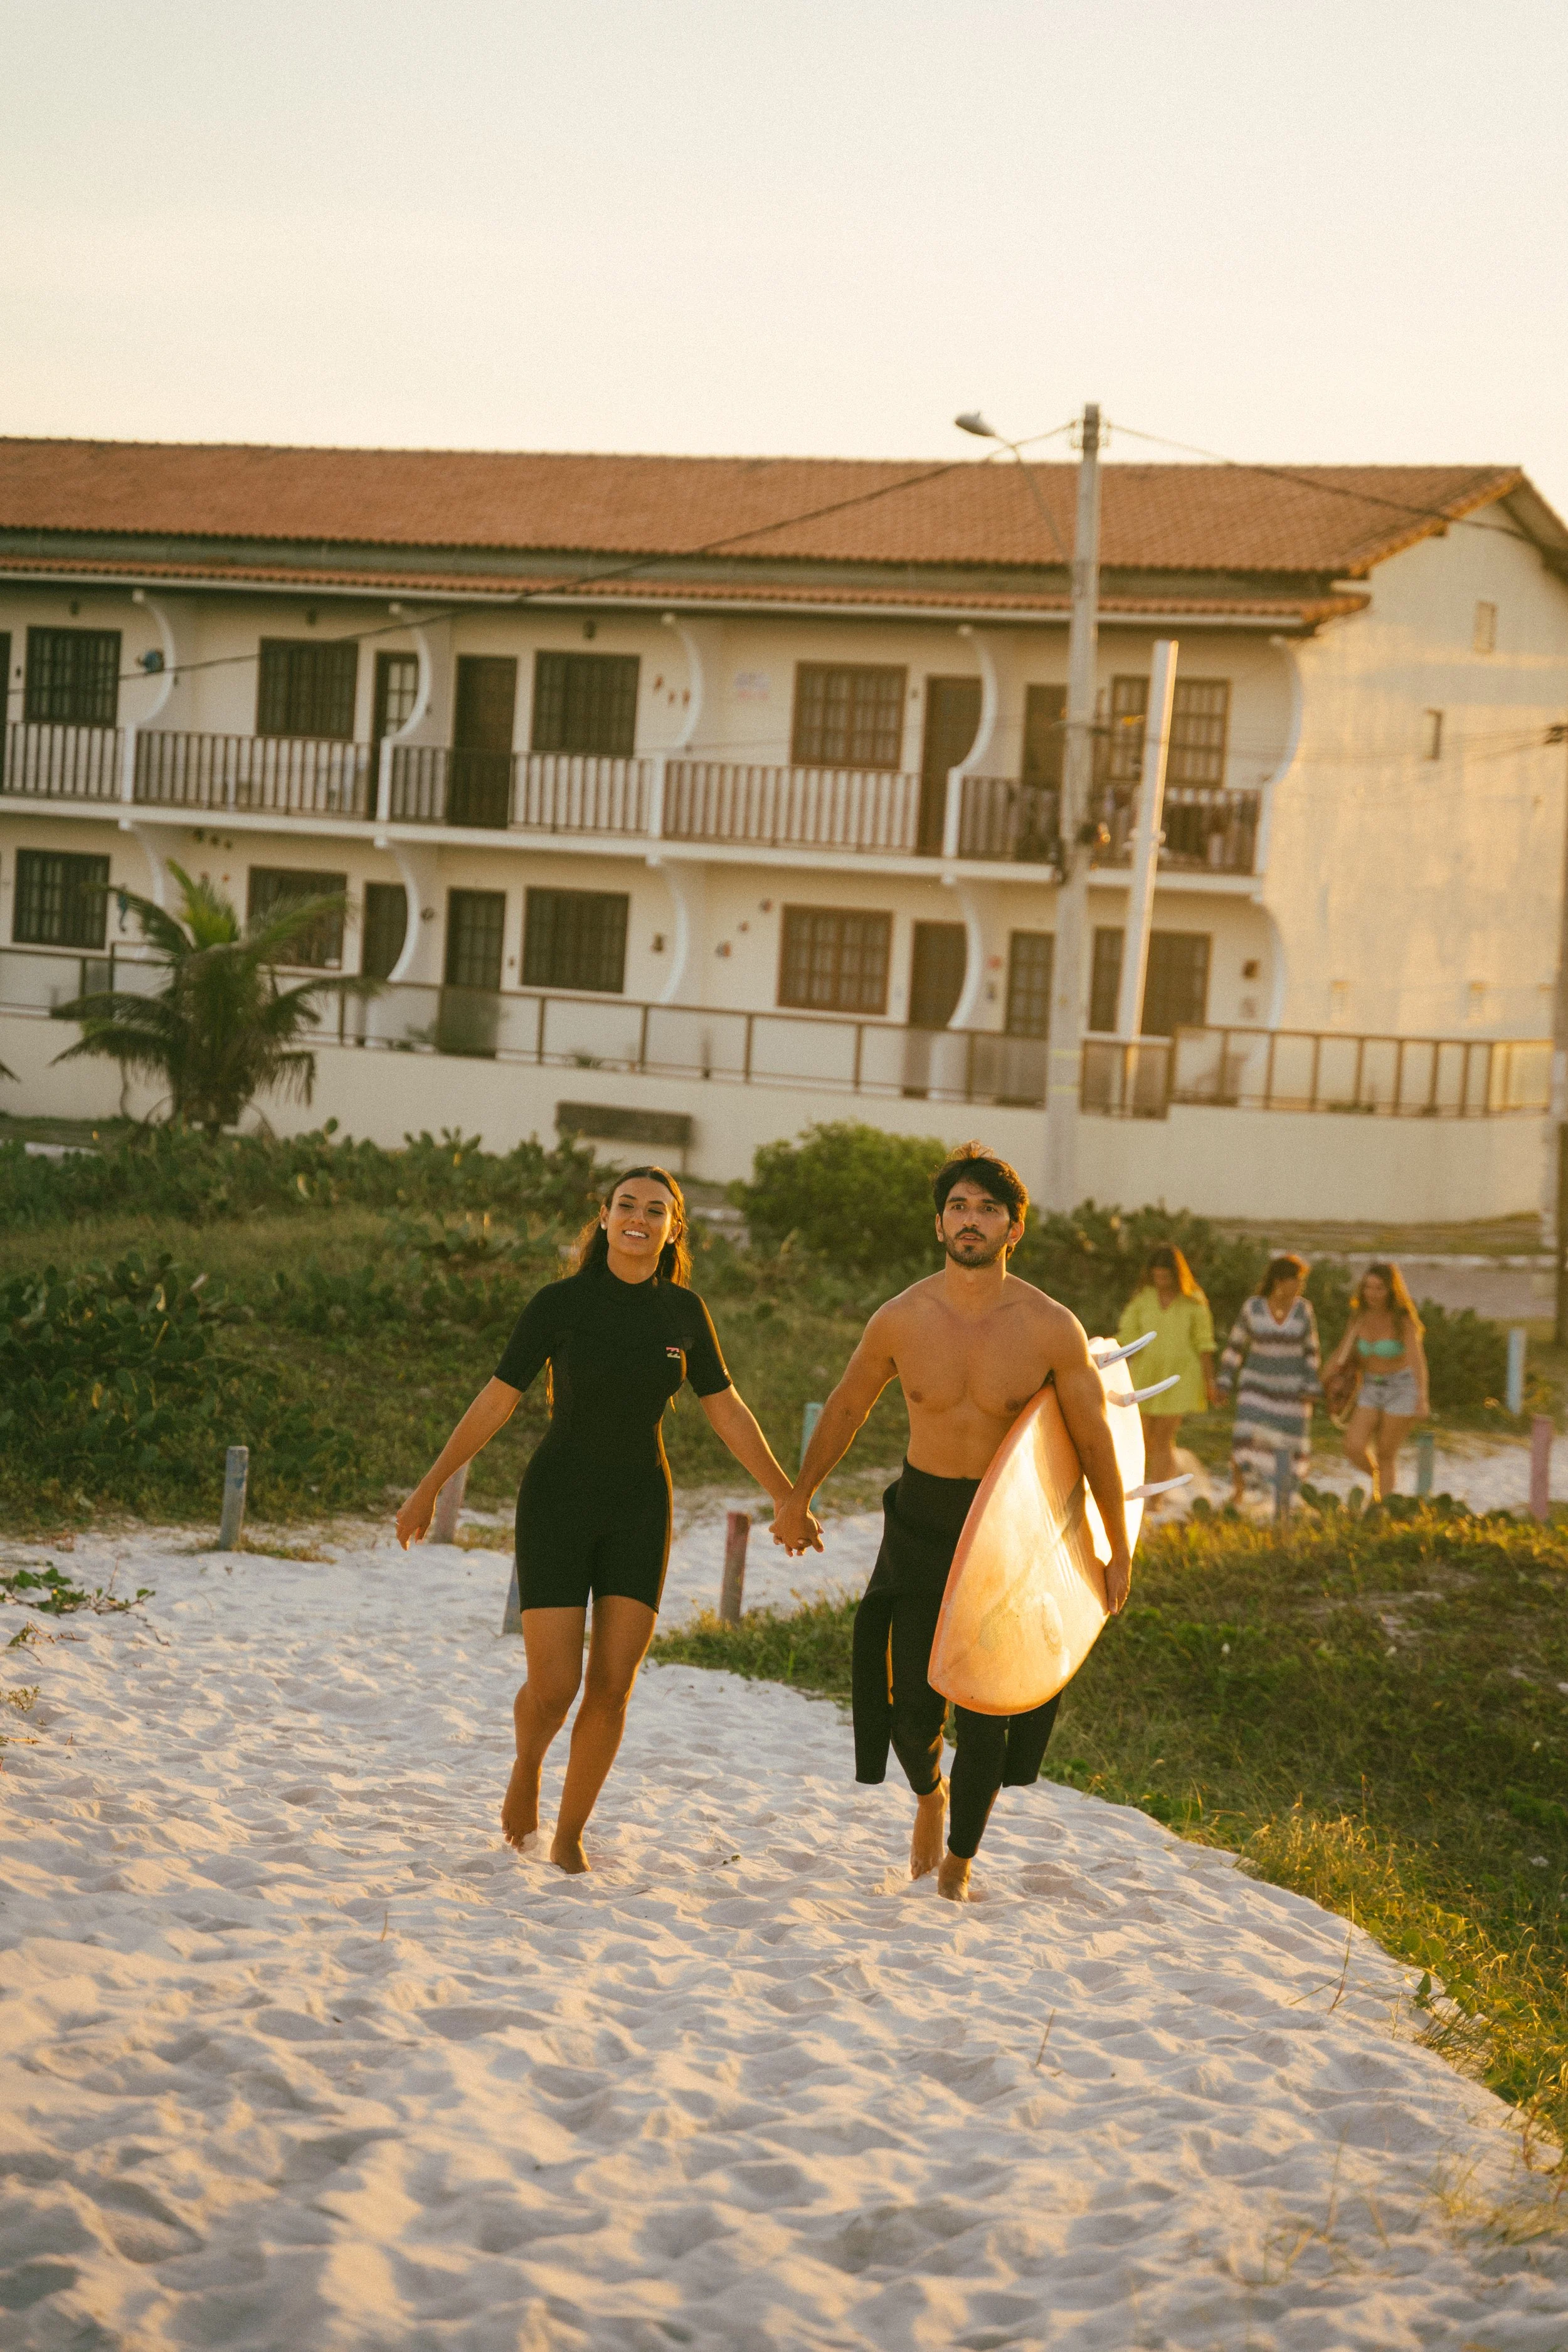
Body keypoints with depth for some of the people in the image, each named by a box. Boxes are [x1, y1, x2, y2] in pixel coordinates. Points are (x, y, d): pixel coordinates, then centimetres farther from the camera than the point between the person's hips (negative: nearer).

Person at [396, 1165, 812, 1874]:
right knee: (553, 1687, -9)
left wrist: (789, 1500, 10)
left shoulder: (683, 1312, 1)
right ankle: (527, 1765, 26)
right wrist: (429, 1487, -1)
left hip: (639, 1510, 3)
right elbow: (496, 1400, -3)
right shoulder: (559, 1303, -8)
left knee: (613, 1687, -3)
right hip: (557, 1503, -3)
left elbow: (728, 1414, 9)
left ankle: (569, 1835, 14)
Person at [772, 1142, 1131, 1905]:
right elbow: (846, 1406, 9)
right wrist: (798, 1499, 18)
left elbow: (1094, 1441, -3)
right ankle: (929, 1795, 35)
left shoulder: (1052, 1328, -14)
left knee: (985, 1713, -2)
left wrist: (1119, 1553, 4)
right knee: (912, 1706, -2)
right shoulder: (901, 1320, -9)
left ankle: (957, 1863, 22)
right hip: (922, 1520, 1)